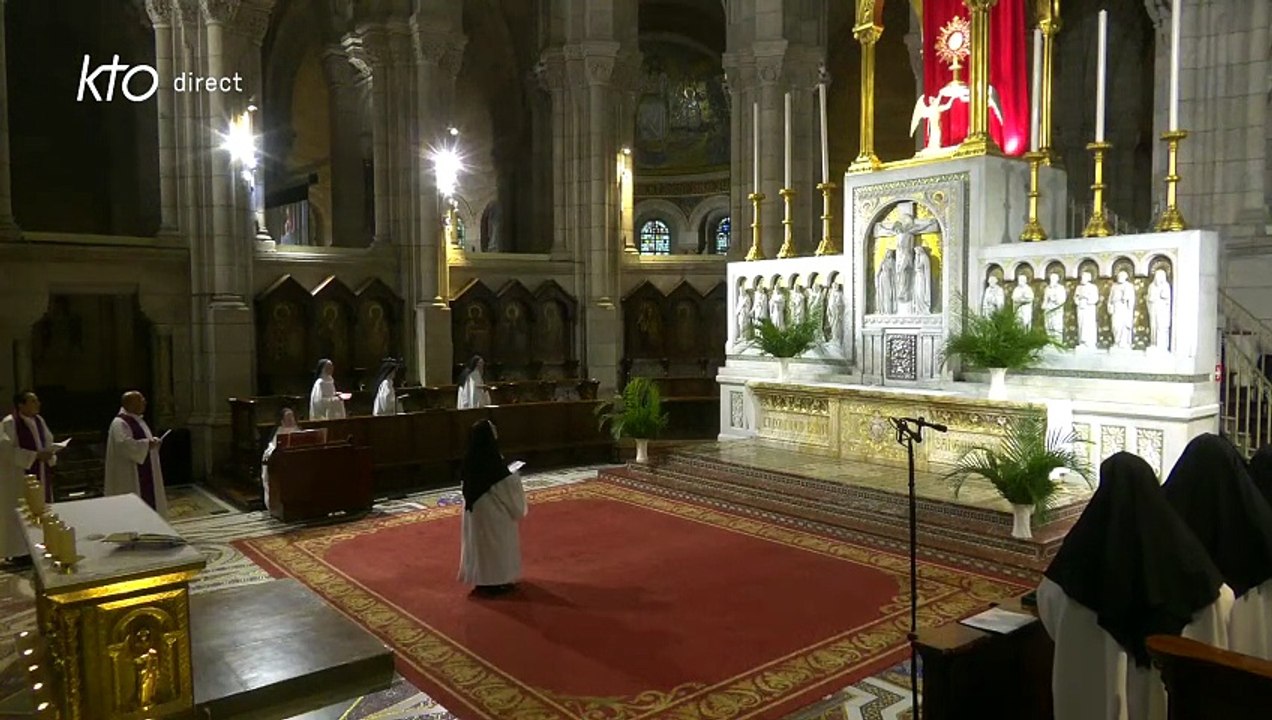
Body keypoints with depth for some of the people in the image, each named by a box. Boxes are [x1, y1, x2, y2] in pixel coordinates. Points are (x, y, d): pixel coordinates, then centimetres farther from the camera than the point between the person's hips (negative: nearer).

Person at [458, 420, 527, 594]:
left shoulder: (470, 457, -3)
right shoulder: (492, 458, -25)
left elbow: (464, 481, 10)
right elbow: (506, 483, -21)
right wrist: (514, 475, 0)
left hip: (474, 505, 7)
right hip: (492, 507, -7)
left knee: (479, 541, 17)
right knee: (496, 541, 7)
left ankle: (482, 579, 28)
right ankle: (496, 580, 16)